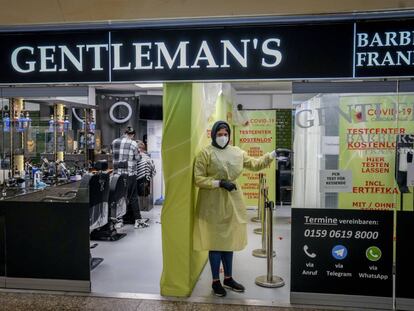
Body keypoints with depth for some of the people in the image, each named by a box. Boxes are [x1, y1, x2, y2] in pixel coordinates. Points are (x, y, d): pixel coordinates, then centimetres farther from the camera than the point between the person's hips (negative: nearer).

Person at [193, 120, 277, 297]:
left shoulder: (237, 152, 8)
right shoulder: (206, 153, -8)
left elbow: (254, 164, 15)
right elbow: (198, 179, -11)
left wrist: (273, 155, 7)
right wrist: (220, 183, -18)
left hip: (232, 202, 5)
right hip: (213, 203, -5)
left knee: (229, 240, 13)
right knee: (215, 242, 2)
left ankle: (228, 278, 27)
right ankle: (216, 281, 16)